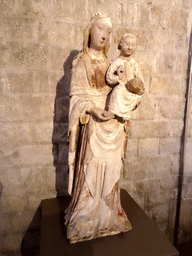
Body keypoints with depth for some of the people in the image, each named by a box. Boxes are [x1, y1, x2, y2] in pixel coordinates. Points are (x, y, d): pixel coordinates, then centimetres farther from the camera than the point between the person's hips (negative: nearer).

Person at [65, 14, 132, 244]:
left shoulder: (108, 63, 16)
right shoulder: (81, 62, 0)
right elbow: (76, 95, -6)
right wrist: (93, 110, -22)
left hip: (112, 121, 5)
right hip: (93, 122, -5)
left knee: (110, 167, 11)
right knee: (91, 167, -2)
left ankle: (108, 211, 30)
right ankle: (86, 216, 19)